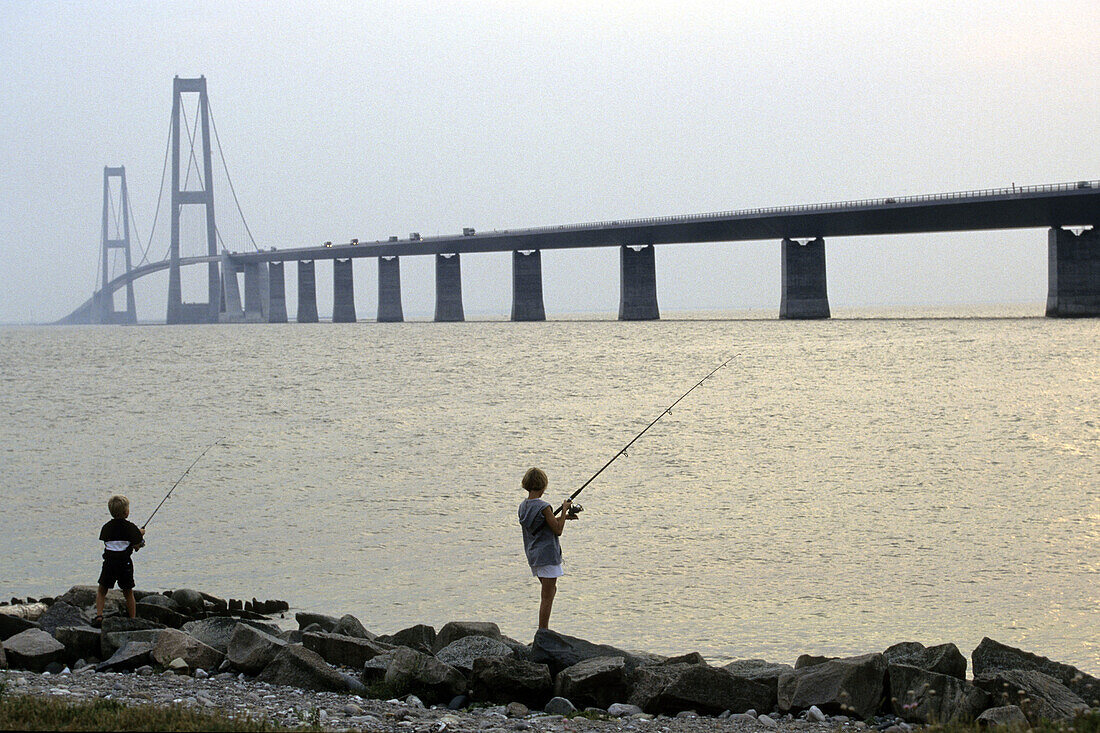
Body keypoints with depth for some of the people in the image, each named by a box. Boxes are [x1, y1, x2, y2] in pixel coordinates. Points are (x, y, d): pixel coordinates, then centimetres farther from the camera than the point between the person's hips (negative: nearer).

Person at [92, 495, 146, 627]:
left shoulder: (106, 527, 3)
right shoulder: (131, 527, -5)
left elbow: (106, 543, 13)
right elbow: (136, 546, -3)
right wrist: (141, 534, 16)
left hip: (109, 562, 1)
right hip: (125, 563, -1)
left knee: (102, 591, 14)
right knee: (128, 593, 12)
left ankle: (99, 616, 0)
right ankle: (133, 620, 15)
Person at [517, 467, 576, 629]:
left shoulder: (523, 506, 6)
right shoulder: (543, 507, -19)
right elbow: (558, 530, -14)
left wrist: (564, 516, 20)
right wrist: (564, 510, -5)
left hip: (533, 555, 8)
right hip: (547, 555, -8)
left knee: (551, 590, 22)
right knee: (547, 597, -2)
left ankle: (542, 630, 21)